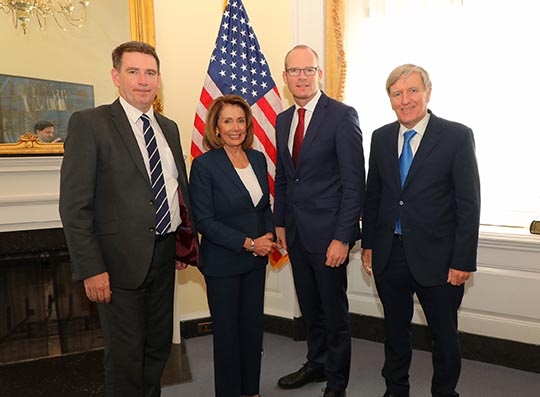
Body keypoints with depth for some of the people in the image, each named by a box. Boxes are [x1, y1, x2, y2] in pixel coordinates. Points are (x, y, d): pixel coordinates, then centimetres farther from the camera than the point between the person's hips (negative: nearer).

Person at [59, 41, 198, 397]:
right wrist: (91, 269, -16)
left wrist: (187, 241, 10)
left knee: (159, 346, 19)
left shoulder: (169, 128, 11)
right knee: (126, 354, 7)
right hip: (121, 260, -6)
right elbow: (74, 204, -13)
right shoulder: (89, 123, -9)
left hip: (165, 253, 6)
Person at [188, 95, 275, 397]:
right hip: (222, 262, -5)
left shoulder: (258, 159, 4)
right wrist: (248, 243, -17)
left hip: (256, 259, 5)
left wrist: (269, 236, -5)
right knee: (227, 331, 9)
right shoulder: (204, 165, -13)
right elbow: (204, 221, -15)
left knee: (253, 326, 14)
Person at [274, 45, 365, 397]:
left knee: (334, 310, 8)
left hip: (328, 233, -6)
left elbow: (354, 182, -14)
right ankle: (316, 364, 40)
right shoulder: (283, 120, 11)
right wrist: (280, 223, 10)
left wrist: (342, 237, -17)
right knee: (309, 307, 20)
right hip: (295, 232, 6)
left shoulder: (342, 116, -10)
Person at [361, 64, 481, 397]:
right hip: (389, 254, 4)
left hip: (436, 257, -3)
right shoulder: (381, 138, 5)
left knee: (444, 334, 13)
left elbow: (469, 203, -10)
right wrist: (368, 244, 7)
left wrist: (463, 260, -13)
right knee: (395, 328, 19)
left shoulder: (457, 136, -8)